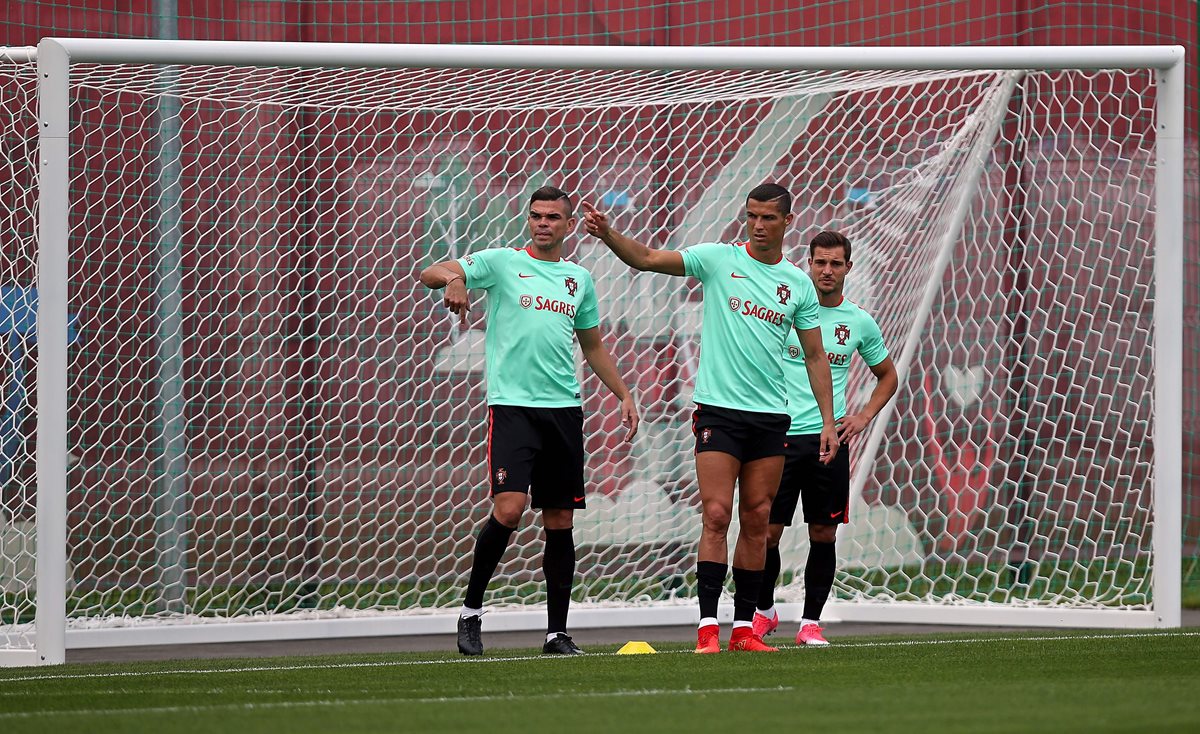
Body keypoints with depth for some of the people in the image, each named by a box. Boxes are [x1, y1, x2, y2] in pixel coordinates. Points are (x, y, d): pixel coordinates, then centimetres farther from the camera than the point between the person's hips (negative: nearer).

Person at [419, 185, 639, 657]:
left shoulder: (579, 279, 15)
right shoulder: (502, 262, 2)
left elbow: (593, 346, 27)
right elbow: (430, 274, -8)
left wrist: (623, 395, 19)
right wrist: (452, 278, -31)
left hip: (564, 409, 5)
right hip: (511, 404, -4)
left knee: (560, 521, 4)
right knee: (509, 508, -18)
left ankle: (557, 632, 9)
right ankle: (471, 611, -2)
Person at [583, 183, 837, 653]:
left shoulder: (799, 285, 9)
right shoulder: (718, 260, 1)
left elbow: (815, 356, 14)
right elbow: (647, 259, -8)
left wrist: (829, 421, 7)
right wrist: (608, 234, -26)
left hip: (771, 415, 3)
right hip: (718, 410, -3)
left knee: (757, 521, 5)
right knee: (716, 516, -11)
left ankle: (744, 627, 10)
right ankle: (708, 626, -12)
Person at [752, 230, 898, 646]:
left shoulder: (860, 323, 7)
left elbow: (887, 375, 22)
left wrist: (864, 417, 7)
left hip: (830, 438, 2)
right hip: (781, 435, -2)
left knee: (823, 534, 1)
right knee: (768, 531, -1)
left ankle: (811, 622, 9)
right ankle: (764, 611, 19)